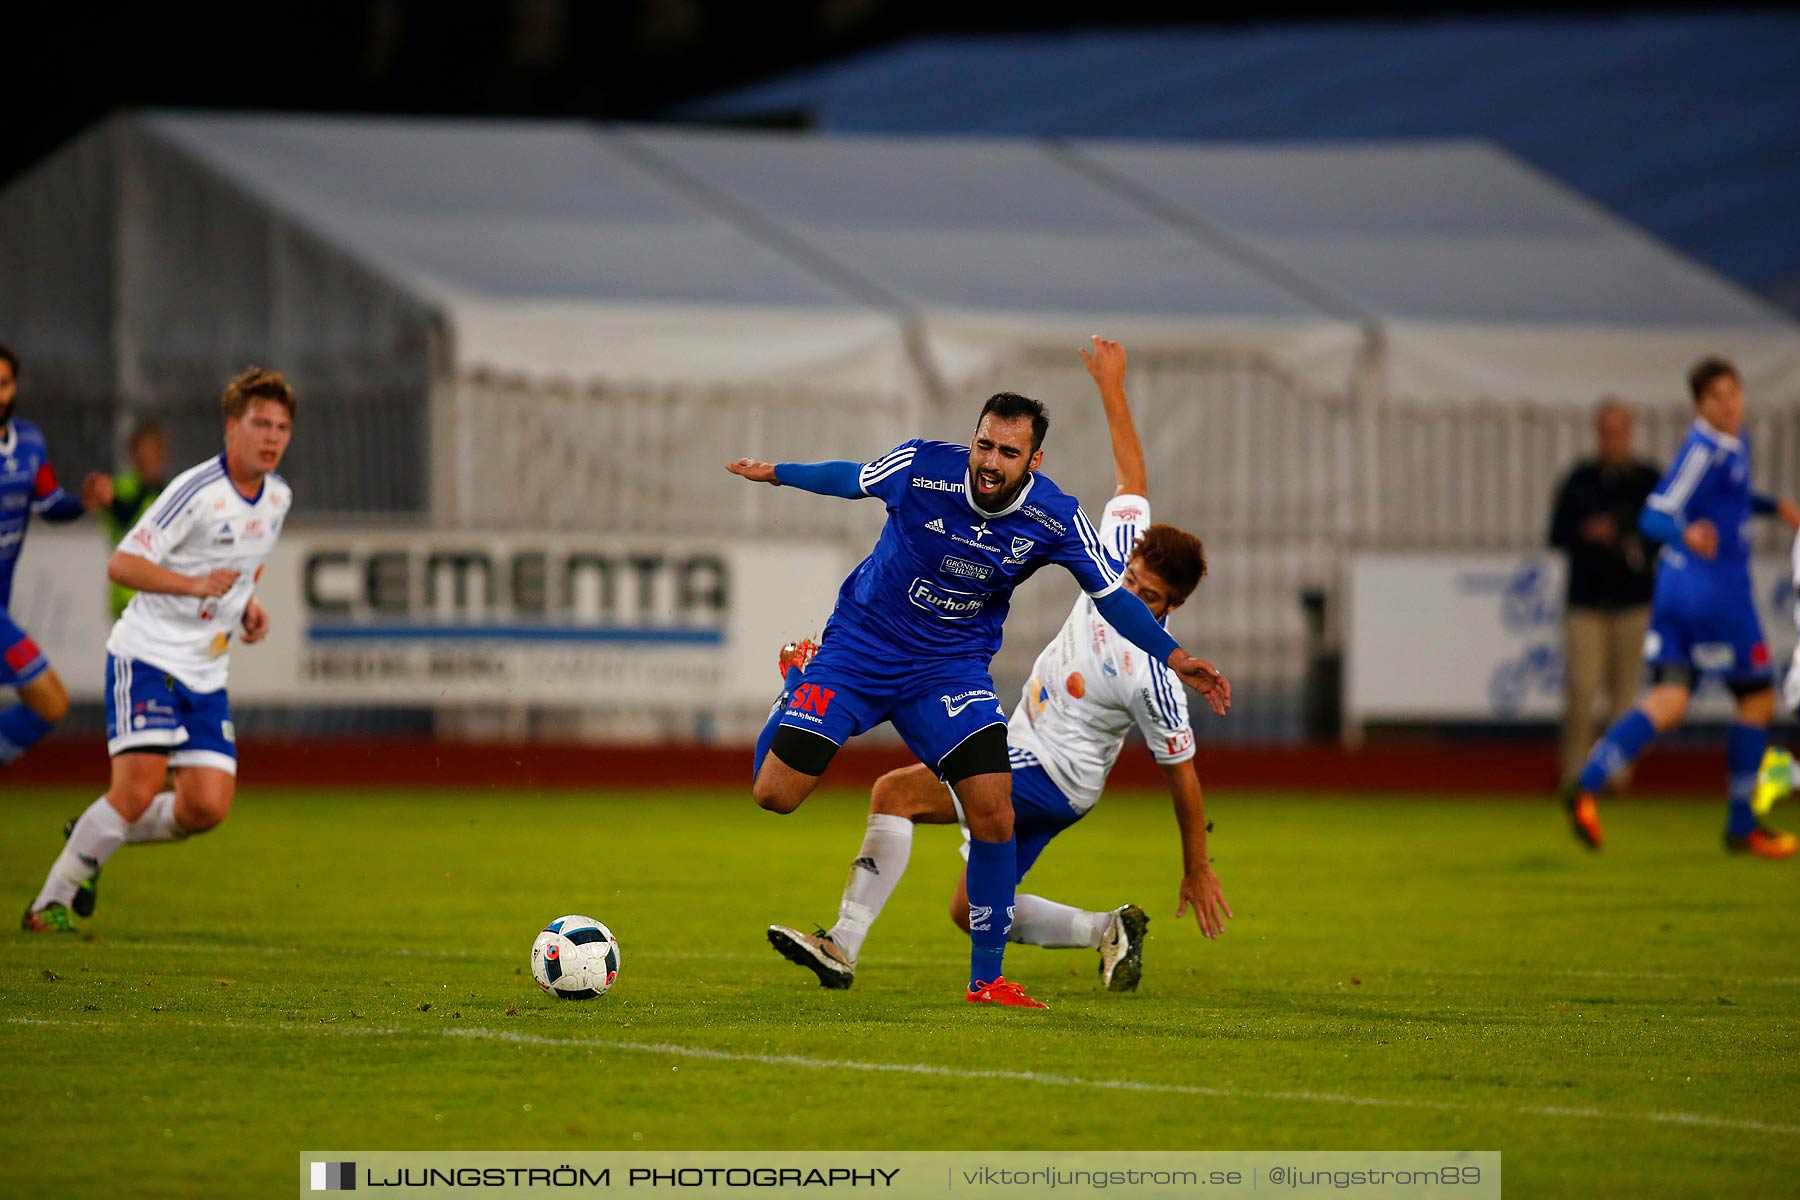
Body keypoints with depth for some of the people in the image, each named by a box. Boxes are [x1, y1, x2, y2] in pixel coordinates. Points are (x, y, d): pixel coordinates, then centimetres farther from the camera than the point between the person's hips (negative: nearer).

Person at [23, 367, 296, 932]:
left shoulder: (278, 497, 8)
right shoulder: (197, 491, -16)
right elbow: (122, 565, -19)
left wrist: (248, 602, 10)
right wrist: (194, 584, -31)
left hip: (206, 673, 7)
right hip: (148, 656, -7)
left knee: (206, 807, -5)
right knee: (138, 790, -19)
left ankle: (89, 842, 20)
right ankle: (49, 903, -4)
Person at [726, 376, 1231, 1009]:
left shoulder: (1055, 518, -16)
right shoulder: (921, 466, -20)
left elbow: (1111, 595, -3)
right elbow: (851, 479, 2)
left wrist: (1174, 657, -12)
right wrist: (777, 473, 16)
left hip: (953, 667, 1)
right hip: (861, 644, -1)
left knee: (993, 812, -16)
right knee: (775, 795, -9)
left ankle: (987, 979, 0)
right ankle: (795, 696, 29)